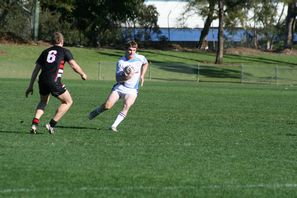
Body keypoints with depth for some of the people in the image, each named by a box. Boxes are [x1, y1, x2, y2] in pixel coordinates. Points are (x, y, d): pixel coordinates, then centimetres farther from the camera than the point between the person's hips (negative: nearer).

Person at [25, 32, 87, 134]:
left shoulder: (45, 52, 21)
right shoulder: (64, 51, 9)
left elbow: (36, 70, 18)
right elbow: (74, 65, 0)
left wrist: (30, 86, 21)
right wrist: (83, 74, 18)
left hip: (42, 80, 5)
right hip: (54, 81, -5)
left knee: (43, 102, 29)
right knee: (68, 102, 12)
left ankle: (34, 124, 9)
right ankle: (51, 125, 4)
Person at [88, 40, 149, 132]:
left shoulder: (140, 58, -1)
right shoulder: (121, 62, -10)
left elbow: (146, 64, 24)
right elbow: (118, 79, -14)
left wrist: (142, 75, 14)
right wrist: (126, 78, -34)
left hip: (132, 90, 1)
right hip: (119, 87, -1)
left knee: (126, 106, -26)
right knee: (107, 106, -12)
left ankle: (114, 126, -26)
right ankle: (96, 112, 23)